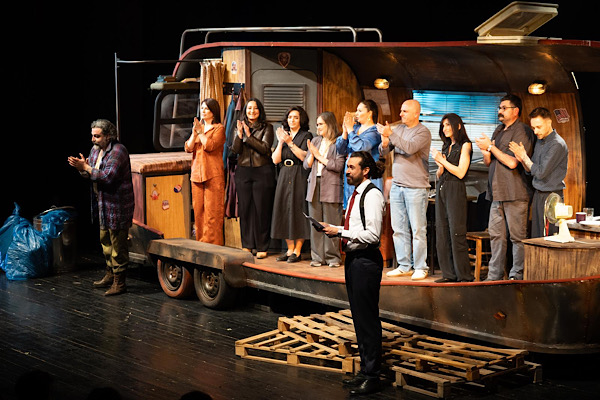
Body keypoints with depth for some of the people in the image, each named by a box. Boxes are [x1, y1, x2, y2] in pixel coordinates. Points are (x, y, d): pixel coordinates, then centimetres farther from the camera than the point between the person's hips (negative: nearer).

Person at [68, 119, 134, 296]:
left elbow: (108, 176, -27)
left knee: (117, 244, -5)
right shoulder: (95, 150, 11)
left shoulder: (118, 151, -18)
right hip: (103, 205, 10)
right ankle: (110, 275, 34)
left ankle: (119, 282, 1)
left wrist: (86, 167, -22)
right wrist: (81, 167, -5)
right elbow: (90, 174, 16)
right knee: (105, 241, 20)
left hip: (118, 206, -10)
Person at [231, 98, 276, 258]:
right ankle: (247, 245, 13)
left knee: (262, 209, -2)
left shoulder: (267, 128, 2)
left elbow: (264, 148, -10)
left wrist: (248, 135, -14)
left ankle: (262, 247, 5)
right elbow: (236, 150, 3)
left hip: (262, 172, -3)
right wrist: (239, 134, -12)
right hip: (243, 171, 3)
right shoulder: (241, 127, 12)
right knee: (245, 208, 4)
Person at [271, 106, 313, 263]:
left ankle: (297, 251, -2)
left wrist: (290, 143, -16)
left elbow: (304, 156, -13)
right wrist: (281, 142, -5)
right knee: (285, 211, 3)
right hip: (284, 178, 5)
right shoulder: (283, 135, 16)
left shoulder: (306, 136, 1)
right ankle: (290, 249, 10)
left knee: (298, 210, -7)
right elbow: (275, 160, 7)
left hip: (299, 178, -5)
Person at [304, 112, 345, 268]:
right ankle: (317, 256, 9)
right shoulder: (315, 141, 17)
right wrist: (312, 154, -4)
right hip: (314, 185, 5)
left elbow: (338, 166, -11)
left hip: (331, 187, -5)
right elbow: (306, 164, 15)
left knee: (331, 224, -5)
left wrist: (319, 156, -4)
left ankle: (333, 257, 3)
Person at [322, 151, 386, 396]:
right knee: (358, 318, 15)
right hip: (353, 258, 10)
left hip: (366, 261, -10)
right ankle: (365, 370, 26)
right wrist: (335, 231, 5)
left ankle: (372, 377, 4)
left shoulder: (372, 195, -15)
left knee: (368, 319, -4)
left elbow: (372, 234, -21)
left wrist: (340, 232, -18)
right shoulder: (355, 194, 14)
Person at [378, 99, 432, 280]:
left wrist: (390, 134, -22)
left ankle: (420, 267, 2)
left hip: (416, 187, -6)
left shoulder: (423, 132, -4)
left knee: (418, 229, -4)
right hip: (397, 185, 6)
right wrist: (385, 143, -13)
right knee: (399, 228, 8)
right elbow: (383, 153, 9)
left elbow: (410, 148, -22)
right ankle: (404, 266, 15)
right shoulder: (398, 129, 13)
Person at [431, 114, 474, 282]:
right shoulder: (446, 147, 20)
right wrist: (440, 166, 0)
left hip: (456, 190, -7)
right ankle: (449, 273, 8)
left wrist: (442, 160, -8)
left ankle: (464, 275, -6)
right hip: (441, 189, 8)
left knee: (456, 233, -10)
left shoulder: (464, 145, -1)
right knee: (442, 233, 4)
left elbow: (460, 172, -11)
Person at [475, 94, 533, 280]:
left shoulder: (522, 131, -7)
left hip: (514, 193, -8)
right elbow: (488, 162, 22)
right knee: (496, 234, 9)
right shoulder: (498, 131, 19)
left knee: (517, 236, -3)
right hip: (497, 192, 8)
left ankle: (517, 276, 1)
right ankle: (495, 275, 15)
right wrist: (485, 152, 0)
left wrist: (490, 147, -9)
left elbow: (512, 162, -17)